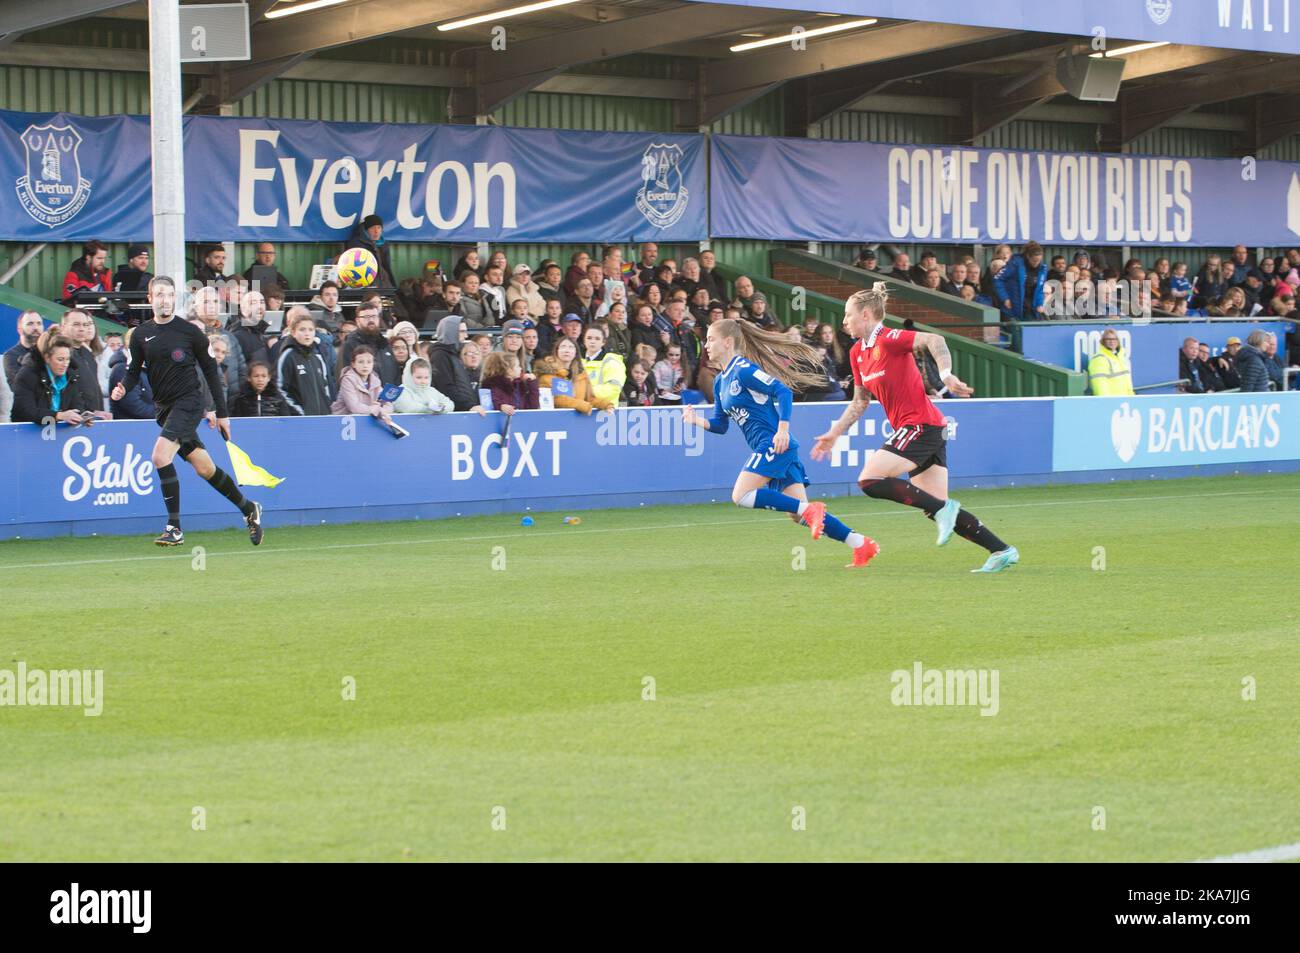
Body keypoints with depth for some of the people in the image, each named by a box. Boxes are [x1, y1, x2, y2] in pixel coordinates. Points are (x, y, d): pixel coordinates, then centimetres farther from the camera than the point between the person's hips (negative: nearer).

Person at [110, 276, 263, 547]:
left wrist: (222, 413, 1)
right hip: (164, 408, 5)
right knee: (204, 468, 10)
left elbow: (211, 371, 1)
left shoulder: (190, 332, -5)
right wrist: (123, 388, -12)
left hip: (188, 403, -5)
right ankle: (248, 509, 30)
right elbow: (135, 371, 12)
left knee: (160, 455, -23)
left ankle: (175, 528, -18)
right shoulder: (141, 335, 7)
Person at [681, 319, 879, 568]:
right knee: (798, 514, 2)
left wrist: (783, 429, -25)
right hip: (767, 448, 9)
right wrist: (697, 420, 3)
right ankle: (862, 545, 1)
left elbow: (783, 391, -16)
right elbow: (720, 424, 22)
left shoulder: (743, 369, -10)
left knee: (742, 496, -17)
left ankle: (809, 510, -17)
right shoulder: (721, 382, 18)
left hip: (775, 444, -9)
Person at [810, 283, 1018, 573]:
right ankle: (1002, 551, 5)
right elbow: (859, 402, 24)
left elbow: (934, 340, -26)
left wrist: (946, 375, -38)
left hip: (921, 425, -9)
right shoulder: (857, 353, 14)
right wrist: (834, 434, 21)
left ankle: (942, 509, -14)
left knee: (870, 480, -17)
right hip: (913, 429, 9)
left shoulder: (887, 339, -12)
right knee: (936, 505, 6)